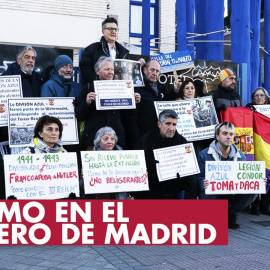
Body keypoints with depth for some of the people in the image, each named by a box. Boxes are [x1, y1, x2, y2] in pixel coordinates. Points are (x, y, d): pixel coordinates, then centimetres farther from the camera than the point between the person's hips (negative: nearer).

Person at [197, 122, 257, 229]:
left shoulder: (240, 156, 5)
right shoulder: (204, 155, -7)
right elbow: (199, 177, -11)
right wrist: (204, 184, -36)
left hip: (232, 195, 4)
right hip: (212, 194, -3)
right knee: (205, 196, -38)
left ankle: (230, 214, 4)